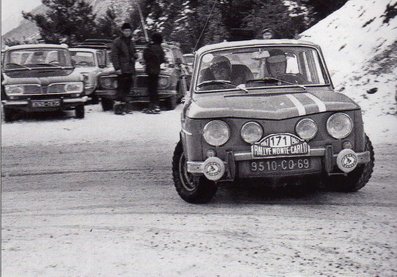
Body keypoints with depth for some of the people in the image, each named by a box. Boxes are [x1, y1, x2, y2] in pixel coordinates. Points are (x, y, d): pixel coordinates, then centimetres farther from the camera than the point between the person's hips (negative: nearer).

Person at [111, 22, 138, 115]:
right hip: (122, 70, -7)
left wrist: (135, 55, 5)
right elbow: (114, 56, -8)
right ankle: (117, 107, -12)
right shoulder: (117, 42, -3)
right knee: (121, 88, -12)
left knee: (127, 89, 8)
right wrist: (117, 68, -17)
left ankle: (122, 107, 14)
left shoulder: (131, 42, 18)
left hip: (130, 69, 7)